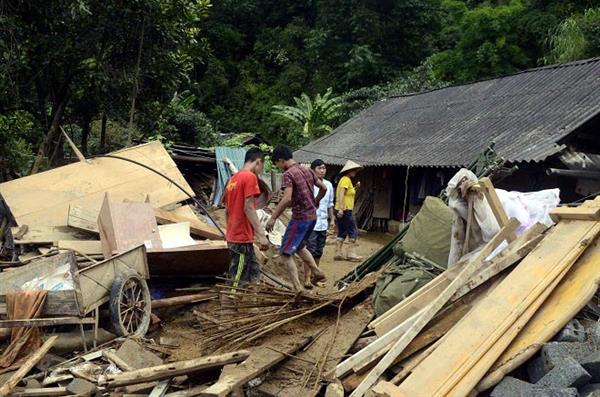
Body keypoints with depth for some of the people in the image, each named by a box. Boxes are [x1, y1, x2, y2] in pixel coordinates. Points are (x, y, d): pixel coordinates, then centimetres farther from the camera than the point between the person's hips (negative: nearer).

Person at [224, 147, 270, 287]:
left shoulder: (233, 179, 14)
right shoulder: (250, 177, -12)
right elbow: (248, 208, -20)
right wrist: (262, 235, -21)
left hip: (233, 237, 9)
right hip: (242, 238, -9)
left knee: (254, 274, 16)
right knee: (238, 281, -3)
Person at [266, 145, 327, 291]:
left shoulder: (288, 174, -16)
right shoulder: (307, 170, 8)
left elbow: (287, 199, -26)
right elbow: (323, 188, 16)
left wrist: (273, 218, -21)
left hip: (299, 218, -8)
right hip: (312, 216, 8)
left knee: (286, 253, -1)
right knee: (299, 246, 29)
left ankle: (298, 289, -7)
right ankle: (317, 273, 30)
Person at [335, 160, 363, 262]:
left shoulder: (346, 180, 17)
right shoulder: (346, 180, -13)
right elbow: (341, 194, -24)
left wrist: (356, 187, 14)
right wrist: (341, 209, -30)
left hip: (341, 211, 10)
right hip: (345, 211, -10)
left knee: (342, 233, 12)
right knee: (353, 232, -2)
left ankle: (338, 254, 14)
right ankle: (351, 254, 1)